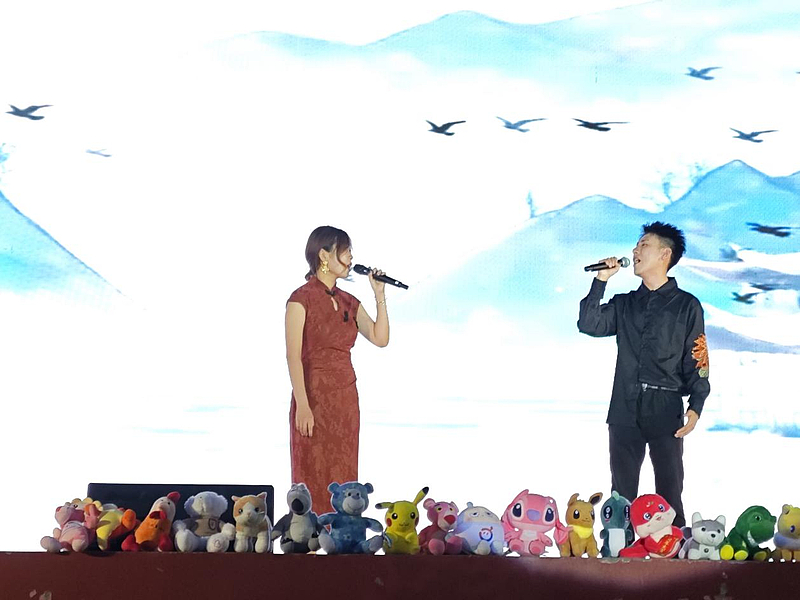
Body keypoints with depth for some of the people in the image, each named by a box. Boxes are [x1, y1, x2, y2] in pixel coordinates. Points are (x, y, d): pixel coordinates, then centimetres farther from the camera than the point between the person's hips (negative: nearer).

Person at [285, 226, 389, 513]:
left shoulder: (348, 302, 12)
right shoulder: (302, 298, -8)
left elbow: (380, 338, 5)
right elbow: (293, 356, -13)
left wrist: (380, 296, 0)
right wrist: (302, 406, -20)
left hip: (346, 400, 7)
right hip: (315, 398, -7)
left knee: (342, 479, 9)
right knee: (314, 481, -2)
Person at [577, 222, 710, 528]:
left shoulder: (686, 305, 4)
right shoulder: (624, 304, 15)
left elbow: (697, 359, 0)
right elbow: (589, 325, 1)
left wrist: (696, 407, -10)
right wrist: (600, 281, -2)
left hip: (666, 410, -3)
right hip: (625, 410, 4)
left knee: (669, 492, -1)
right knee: (622, 492, 7)